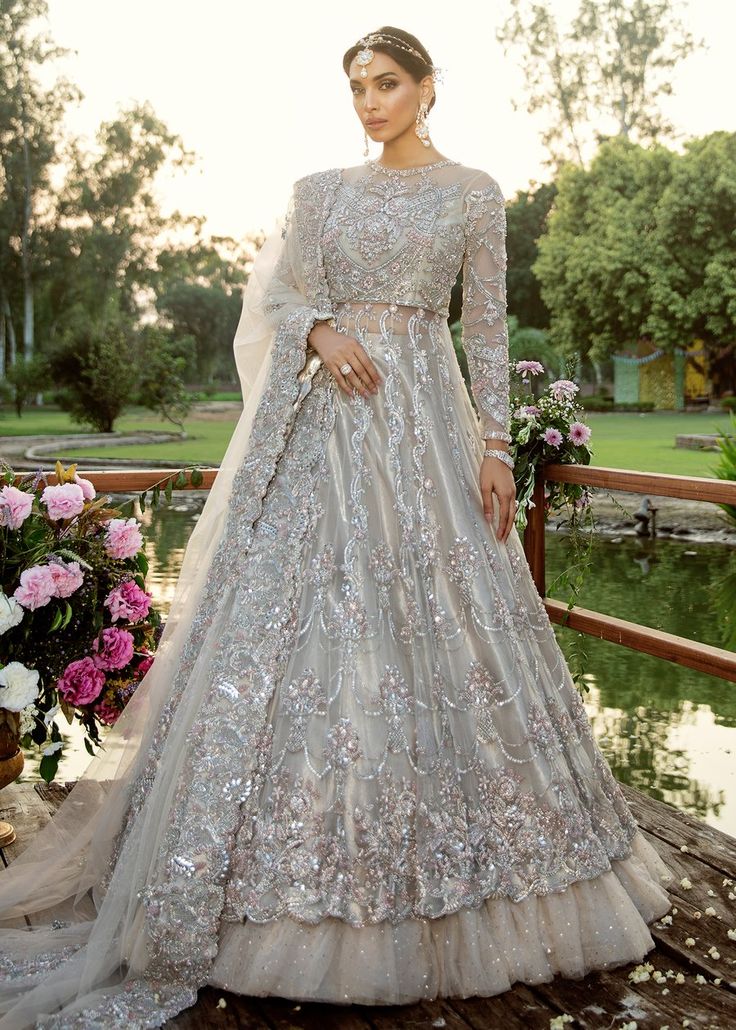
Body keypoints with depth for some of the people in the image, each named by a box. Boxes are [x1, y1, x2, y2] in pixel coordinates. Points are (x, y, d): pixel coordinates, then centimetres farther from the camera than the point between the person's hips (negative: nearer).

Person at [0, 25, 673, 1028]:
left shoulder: (473, 192, 7)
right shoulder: (321, 190, 14)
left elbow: (488, 326, 3)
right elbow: (276, 298, 11)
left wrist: (495, 444, -4)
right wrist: (322, 331, -11)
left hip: (423, 421, -2)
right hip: (324, 422, 2)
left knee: (429, 621, -4)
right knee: (303, 617, -2)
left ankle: (443, 886, 12)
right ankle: (305, 887, 9)